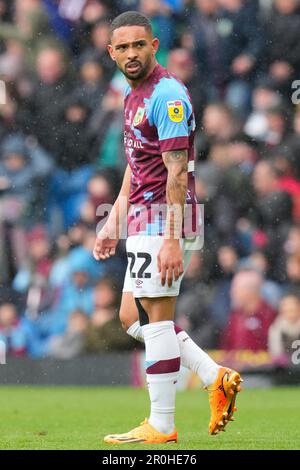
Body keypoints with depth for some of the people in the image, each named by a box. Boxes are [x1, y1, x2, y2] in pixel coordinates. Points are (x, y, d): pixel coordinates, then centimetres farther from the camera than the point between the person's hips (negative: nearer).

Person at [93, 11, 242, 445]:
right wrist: (113, 222, 22)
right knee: (132, 318, 12)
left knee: (156, 320, -6)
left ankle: (161, 427, -1)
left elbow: (177, 173, -20)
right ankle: (217, 378, 13)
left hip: (163, 222, -10)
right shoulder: (134, 95, 16)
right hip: (144, 223, 10)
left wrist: (173, 241, -24)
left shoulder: (166, 95, -15)